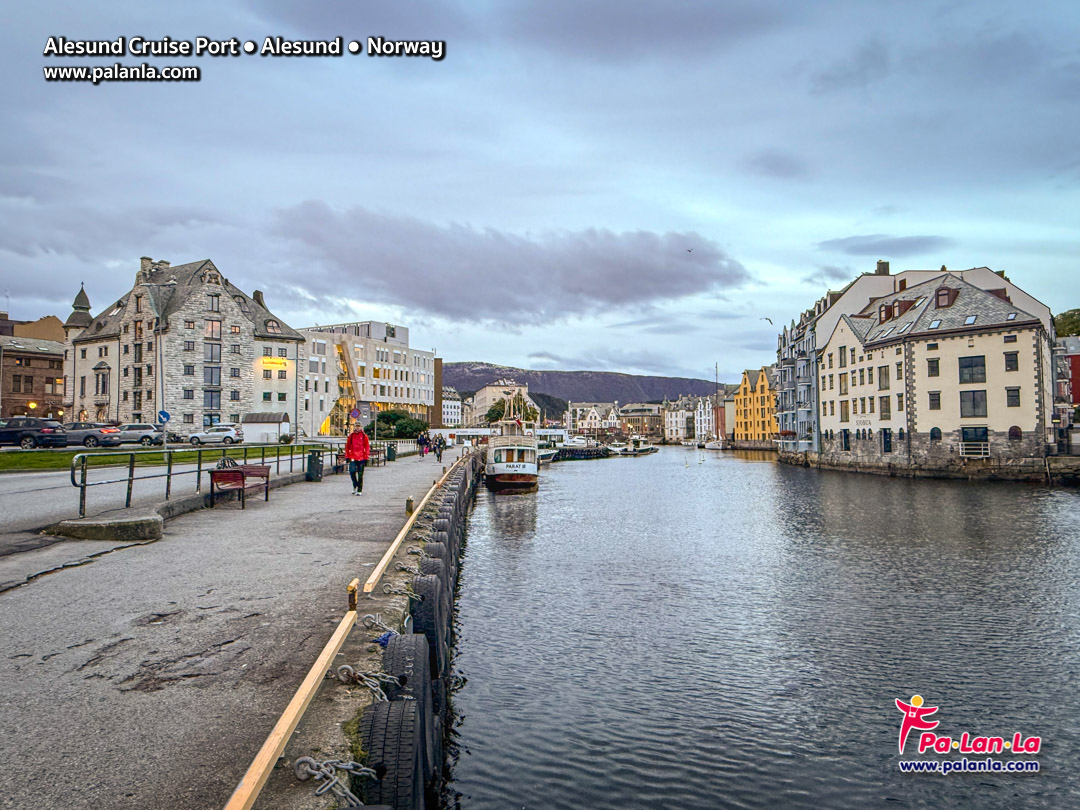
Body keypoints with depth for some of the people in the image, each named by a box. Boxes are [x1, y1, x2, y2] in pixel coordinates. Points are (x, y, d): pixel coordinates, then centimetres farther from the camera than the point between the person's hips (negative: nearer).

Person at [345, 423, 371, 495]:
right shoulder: (351, 436, 7)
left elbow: (367, 447, 3)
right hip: (353, 457, 1)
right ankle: (355, 486, 19)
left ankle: (359, 490, 8)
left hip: (361, 458, -1)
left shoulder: (364, 436, 3)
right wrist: (347, 456, 8)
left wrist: (366, 457, -2)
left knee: (360, 474, 1)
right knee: (352, 472, -7)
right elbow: (347, 446, 12)